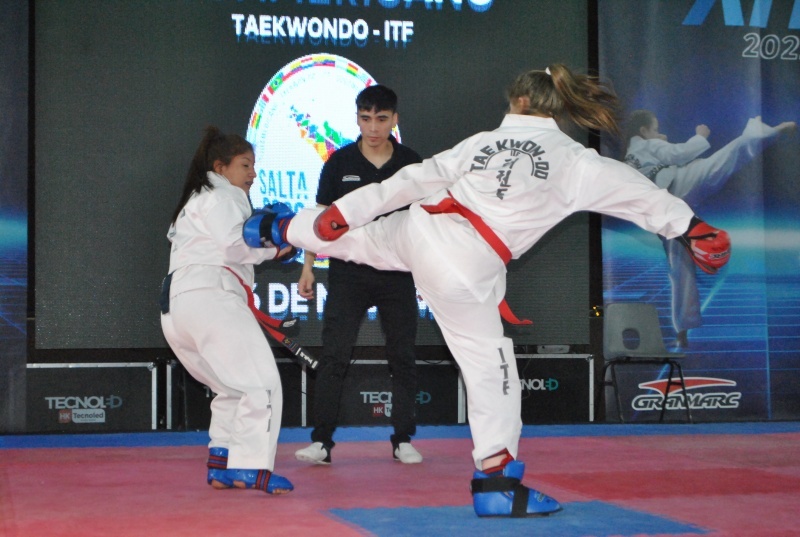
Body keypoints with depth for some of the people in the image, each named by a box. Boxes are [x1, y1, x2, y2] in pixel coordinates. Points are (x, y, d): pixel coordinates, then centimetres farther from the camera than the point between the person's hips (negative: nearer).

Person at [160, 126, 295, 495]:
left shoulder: (196, 201, 33)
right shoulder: (221, 198, 2)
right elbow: (233, 245, -12)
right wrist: (273, 250, 1)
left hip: (176, 304, 10)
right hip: (208, 297, -10)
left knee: (232, 388, 19)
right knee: (259, 382, -14)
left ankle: (220, 467, 16)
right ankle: (250, 465, -22)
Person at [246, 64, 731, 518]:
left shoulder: (485, 141, 8)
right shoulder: (572, 159, -4)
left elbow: (415, 179, 10)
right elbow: (637, 192, -5)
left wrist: (345, 211, 15)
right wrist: (692, 227, 2)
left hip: (417, 233, 5)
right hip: (467, 270, -4)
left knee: (359, 238, 32)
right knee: (491, 367, 4)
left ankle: (282, 228, 58)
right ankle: (498, 481, 7)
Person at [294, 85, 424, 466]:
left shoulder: (411, 163, 2)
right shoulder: (340, 163, 1)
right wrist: (308, 267, 2)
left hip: (397, 274, 1)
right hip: (347, 273, -1)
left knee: (403, 358, 6)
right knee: (334, 358, -6)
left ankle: (403, 441, 16)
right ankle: (321, 442, -3)